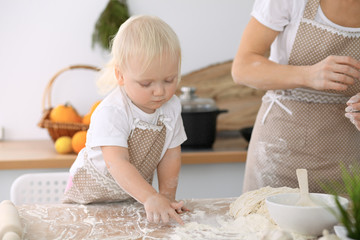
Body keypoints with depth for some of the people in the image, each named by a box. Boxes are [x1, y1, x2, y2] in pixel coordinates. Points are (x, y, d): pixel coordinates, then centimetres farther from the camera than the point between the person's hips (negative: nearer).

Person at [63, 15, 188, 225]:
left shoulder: (172, 107, -7)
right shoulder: (111, 113, -28)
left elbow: (171, 154, 1)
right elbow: (117, 163, -37)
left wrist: (167, 195, -9)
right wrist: (151, 198, -48)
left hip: (137, 195, 5)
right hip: (93, 194, -4)